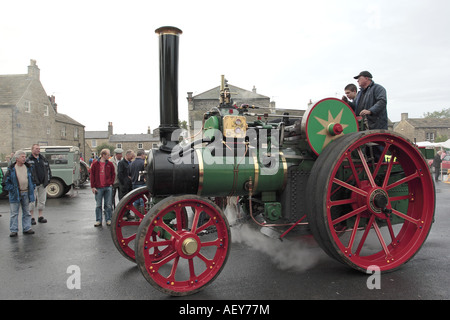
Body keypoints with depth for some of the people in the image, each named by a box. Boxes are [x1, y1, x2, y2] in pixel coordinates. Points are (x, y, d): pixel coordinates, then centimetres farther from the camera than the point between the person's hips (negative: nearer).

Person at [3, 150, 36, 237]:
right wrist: (11, 189, -9)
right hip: (15, 194, -3)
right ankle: (13, 230, 9)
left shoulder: (28, 167, 7)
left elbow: (32, 179, 16)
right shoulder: (11, 169, -4)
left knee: (26, 212, 9)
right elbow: (6, 181, -1)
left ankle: (27, 228, 16)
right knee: (14, 213, 2)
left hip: (26, 193, 3)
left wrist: (32, 189, 7)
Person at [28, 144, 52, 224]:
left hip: (43, 184, 4)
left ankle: (40, 216, 18)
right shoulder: (28, 160, -2)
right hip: (33, 184, -4)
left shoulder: (43, 159, 12)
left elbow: (48, 169, 17)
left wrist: (48, 179, 9)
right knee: (32, 201, 2)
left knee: (42, 200, 8)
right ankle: (32, 217, 11)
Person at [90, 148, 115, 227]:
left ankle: (108, 220, 14)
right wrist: (93, 187, -3)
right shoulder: (95, 164, -1)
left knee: (108, 205, 5)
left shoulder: (110, 164, 4)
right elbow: (92, 175, 1)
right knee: (98, 205, 6)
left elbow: (113, 174, 12)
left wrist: (111, 183, 1)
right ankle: (98, 221, 14)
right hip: (98, 188, -1)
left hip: (108, 188, 1)